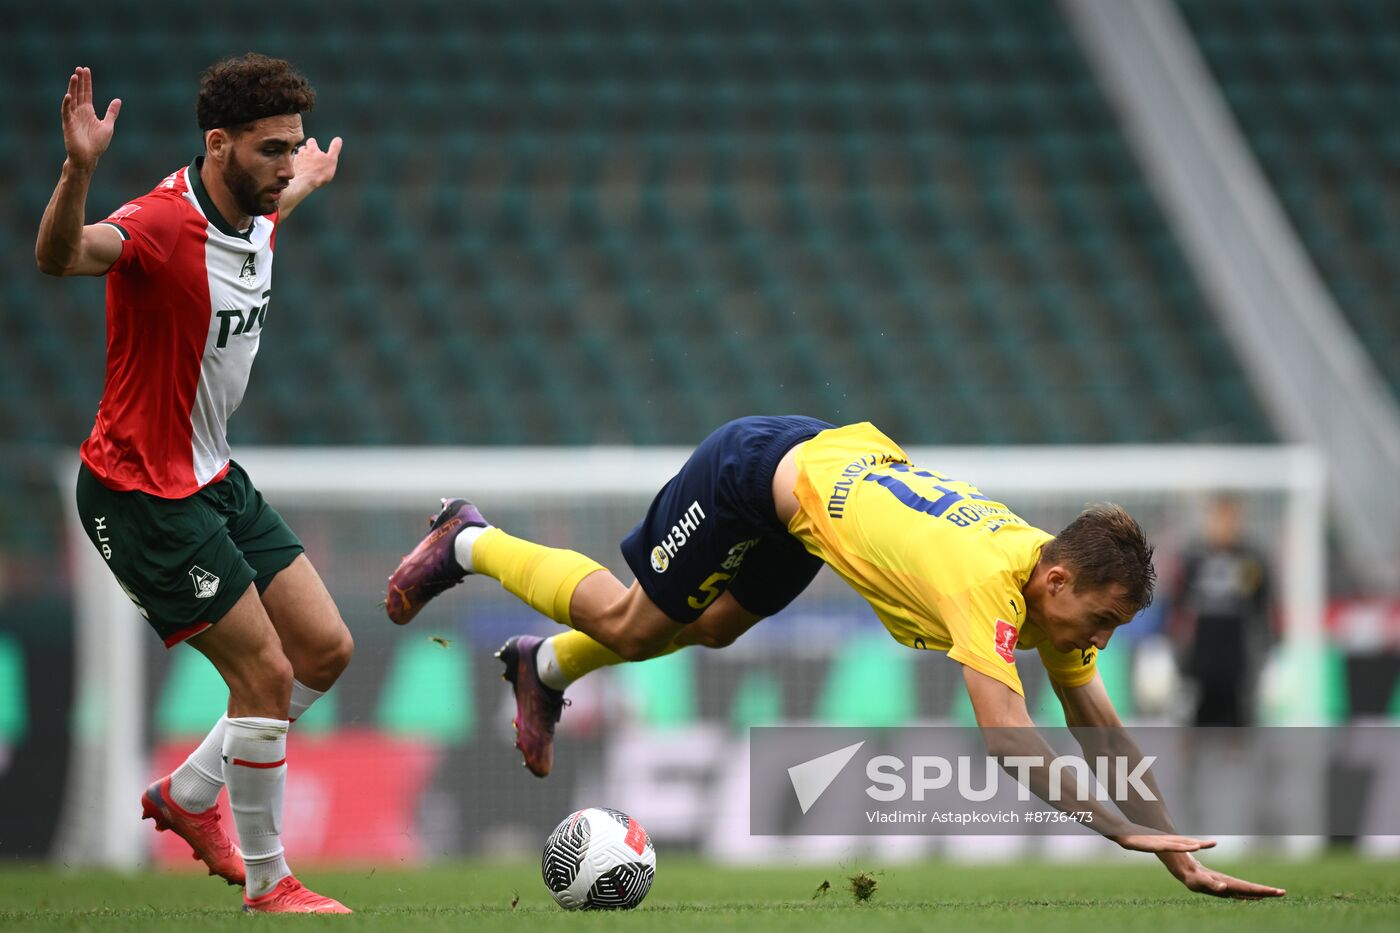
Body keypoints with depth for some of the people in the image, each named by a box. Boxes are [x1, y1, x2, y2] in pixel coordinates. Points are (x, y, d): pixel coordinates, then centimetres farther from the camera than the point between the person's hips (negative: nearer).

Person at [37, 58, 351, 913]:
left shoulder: (255, 216, 2)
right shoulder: (163, 224, -26)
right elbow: (60, 257, -47)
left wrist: (306, 185, 40)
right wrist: (79, 170, -65)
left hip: (213, 480, 9)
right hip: (142, 494, -9)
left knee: (326, 650, 9)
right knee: (265, 672, -8)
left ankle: (188, 794, 25)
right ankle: (267, 883, 7)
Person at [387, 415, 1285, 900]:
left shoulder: (1064, 590, -16)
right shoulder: (990, 584, -39)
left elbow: (1102, 729, -8)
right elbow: (1007, 734, -48)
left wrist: (1181, 854, -14)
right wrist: (1125, 830, -50)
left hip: (841, 462, 7)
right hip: (769, 468, -7)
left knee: (711, 629, 25)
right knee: (629, 624, 8)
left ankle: (546, 666, 48)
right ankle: (472, 544, 31)